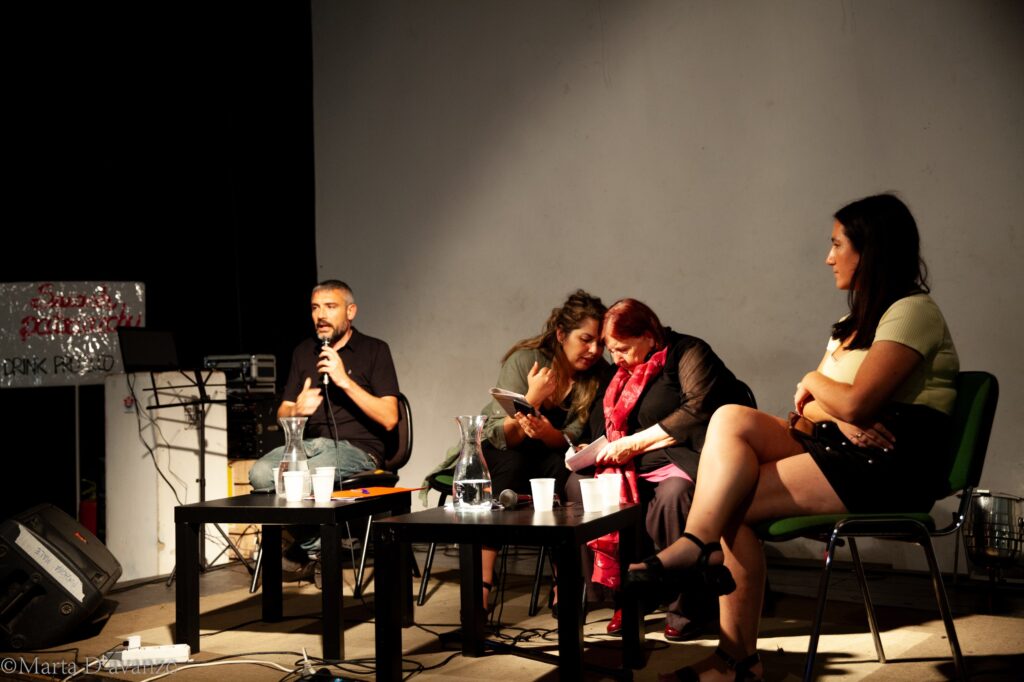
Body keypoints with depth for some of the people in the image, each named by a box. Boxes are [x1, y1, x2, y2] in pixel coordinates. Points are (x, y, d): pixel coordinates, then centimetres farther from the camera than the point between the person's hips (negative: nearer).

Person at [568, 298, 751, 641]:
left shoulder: (688, 353, -3)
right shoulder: (626, 375, 21)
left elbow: (697, 412, -17)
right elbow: (612, 432, 23)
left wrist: (633, 444, -15)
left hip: (687, 460, -8)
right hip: (638, 470, 8)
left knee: (673, 495, -39)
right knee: (578, 484, -12)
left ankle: (684, 608, -21)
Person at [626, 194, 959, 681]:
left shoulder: (911, 312, -7)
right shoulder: (854, 323, 24)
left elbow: (854, 404, -18)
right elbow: (809, 408, 14)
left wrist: (814, 383, 4)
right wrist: (839, 416, -10)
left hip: (887, 467, -9)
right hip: (838, 451, 9)